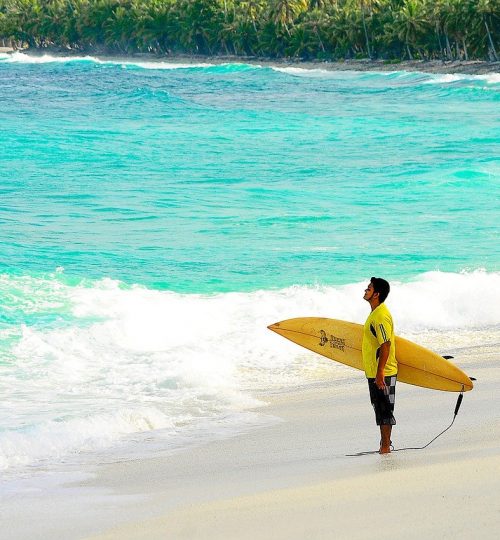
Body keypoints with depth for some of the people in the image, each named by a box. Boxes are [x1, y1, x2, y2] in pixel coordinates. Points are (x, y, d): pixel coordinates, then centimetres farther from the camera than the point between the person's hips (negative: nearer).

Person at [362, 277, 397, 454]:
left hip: (382, 373, -10)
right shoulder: (375, 313, 13)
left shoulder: (381, 315, -19)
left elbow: (386, 344, -24)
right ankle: (384, 444, 24)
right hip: (374, 372, 10)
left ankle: (385, 446, 2)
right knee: (380, 408, 16)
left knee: (384, 410, -3)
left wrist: (380, 372, -26)